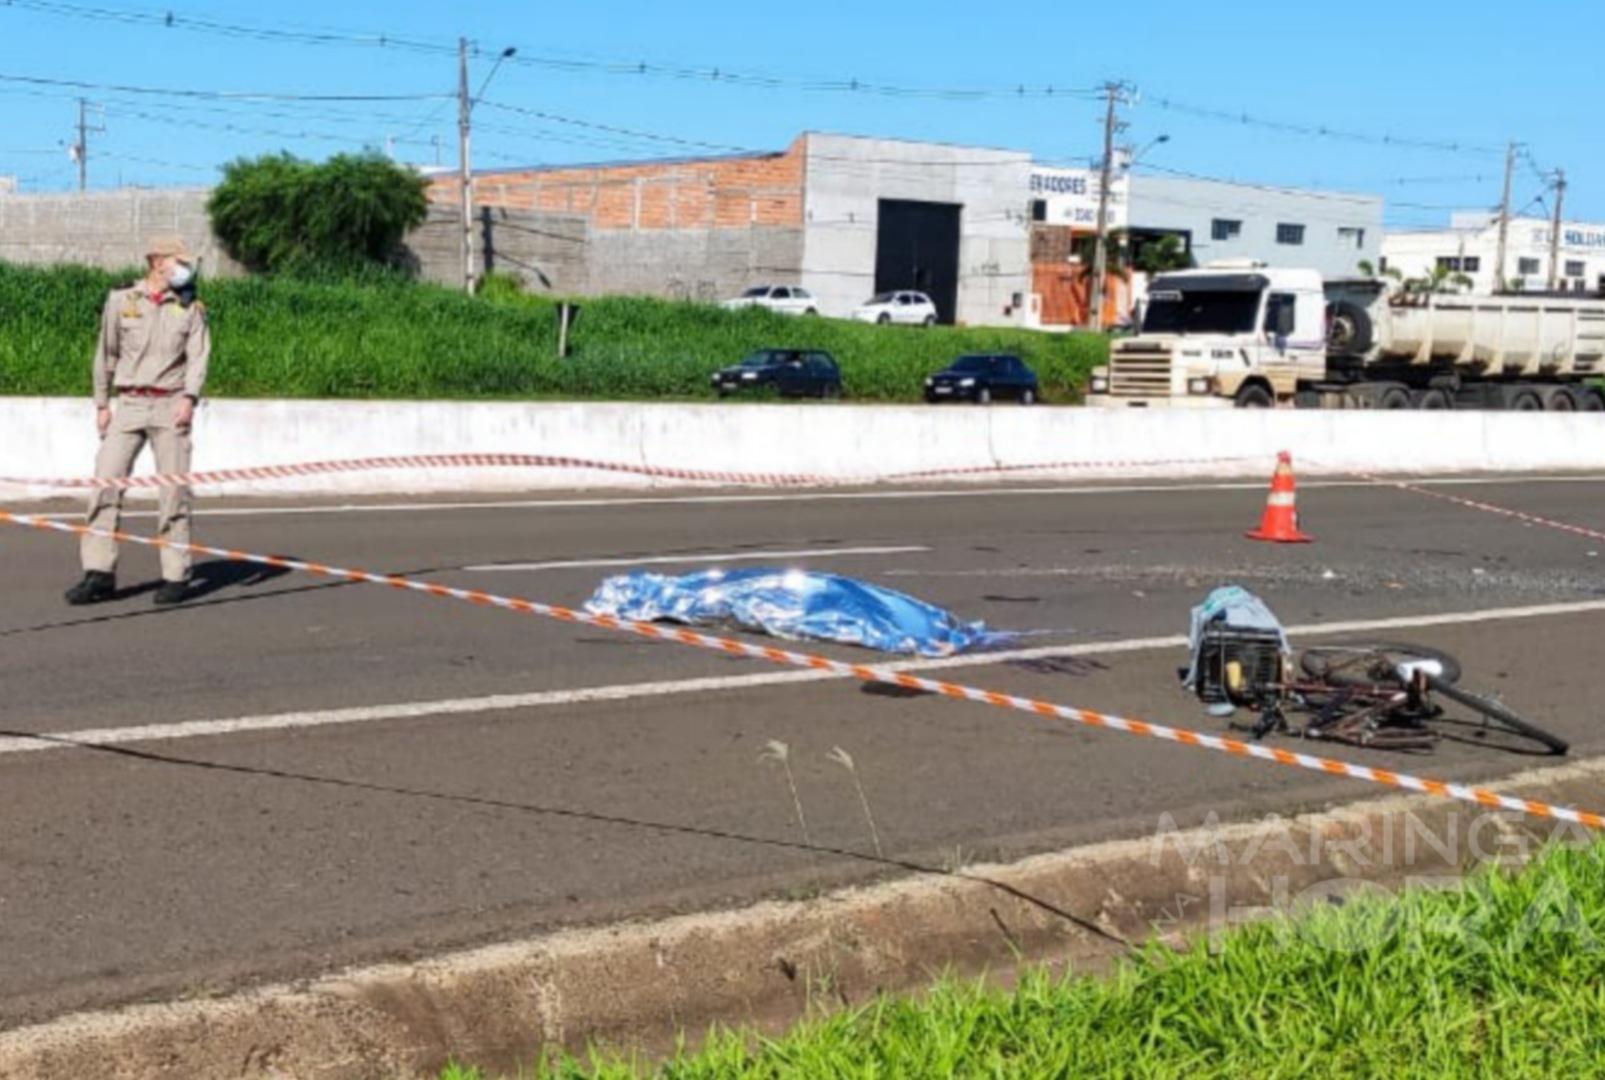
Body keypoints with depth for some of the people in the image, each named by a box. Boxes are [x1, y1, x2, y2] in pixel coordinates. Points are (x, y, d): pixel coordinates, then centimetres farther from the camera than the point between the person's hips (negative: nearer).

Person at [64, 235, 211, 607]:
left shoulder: (189, 308, 8)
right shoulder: (120, 301, 8)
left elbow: (199, 356, -1)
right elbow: (106, 354, 14)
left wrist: (189, 397, -18)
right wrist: (102, 404, 12)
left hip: (170, 405, -1)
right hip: (129, 405, 1)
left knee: (174, 489, -4)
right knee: (106, 481, -6)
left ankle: (175, 575, 3)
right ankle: (100, 573, -2)